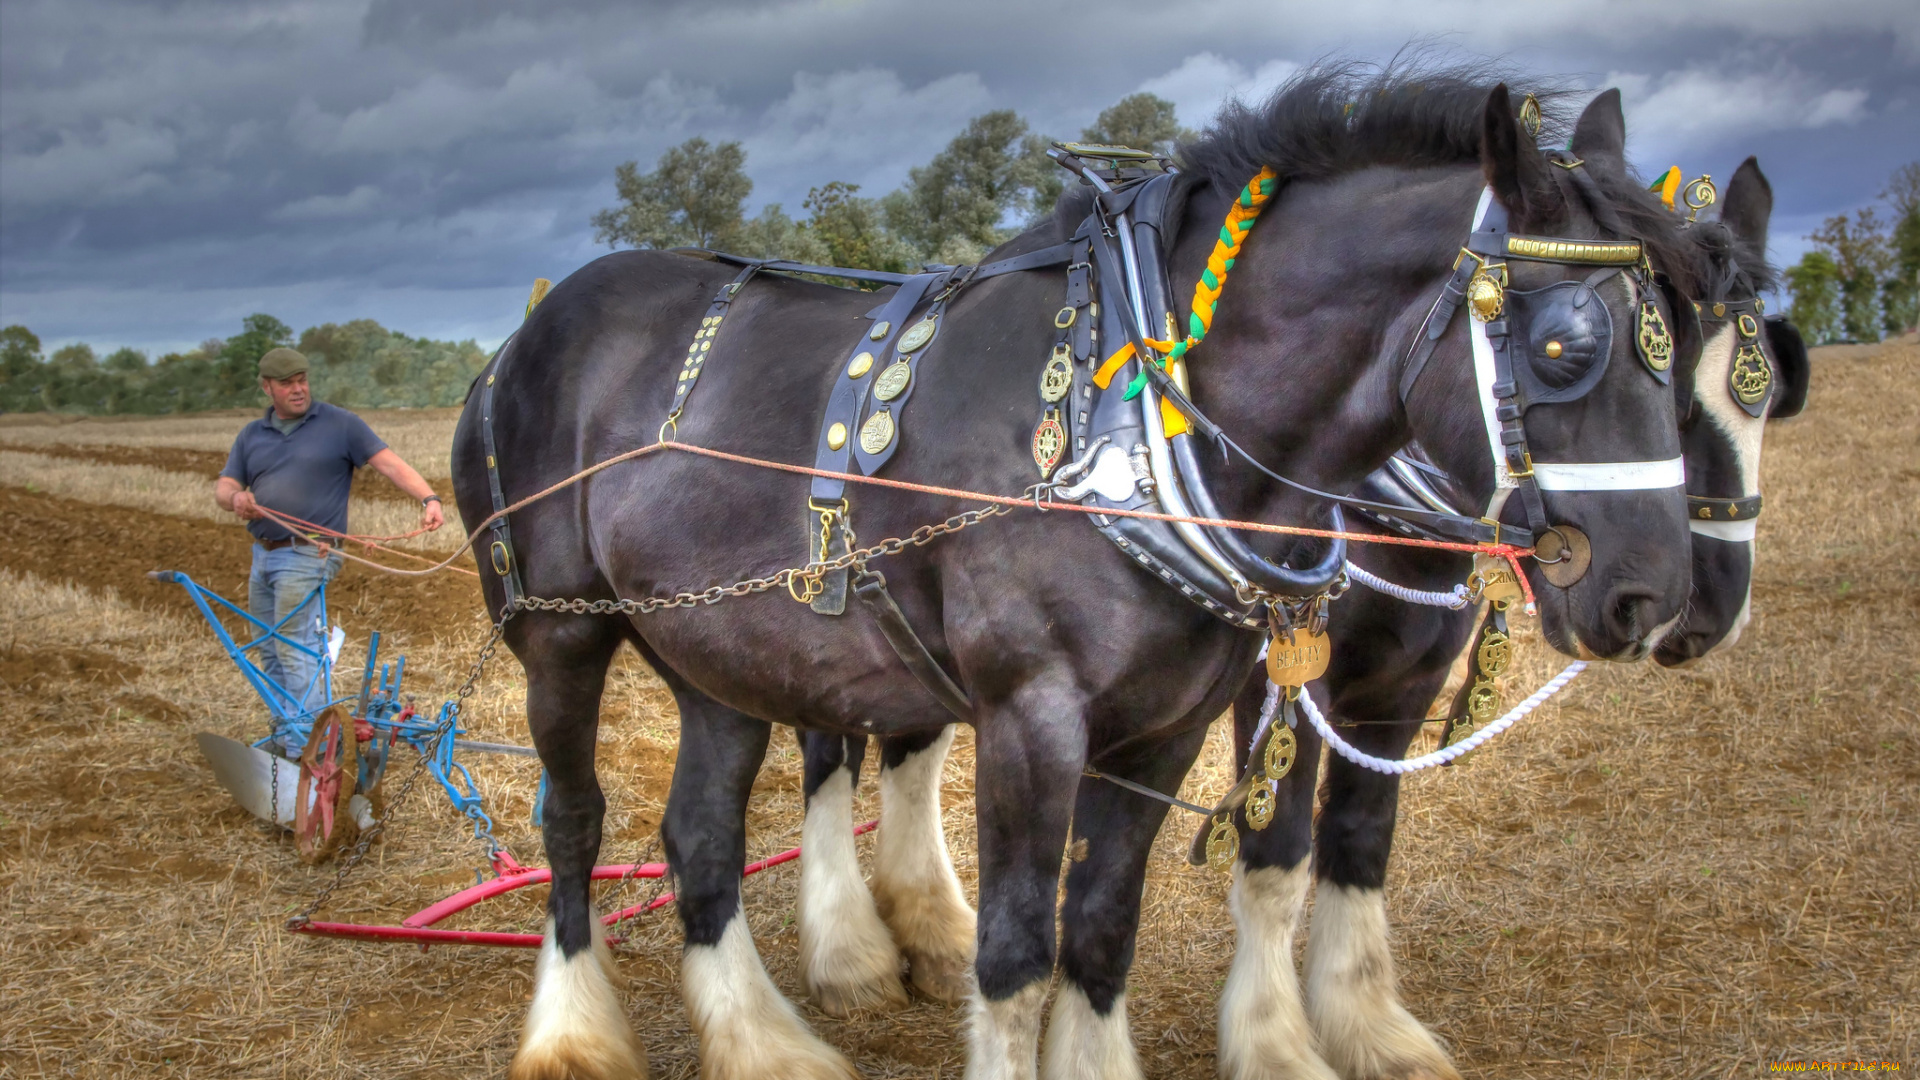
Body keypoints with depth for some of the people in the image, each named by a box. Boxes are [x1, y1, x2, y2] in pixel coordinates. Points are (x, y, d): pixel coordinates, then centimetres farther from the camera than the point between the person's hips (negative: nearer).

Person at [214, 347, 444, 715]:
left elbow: (390, 464, -9)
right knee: (271, 656, 12)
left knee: (295, 652, -13)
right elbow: (223, 488, 9)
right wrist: (235, 497, -16)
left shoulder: (339, 424, -2)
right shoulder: (252, 435, 14)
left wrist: (428, 499, -25)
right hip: (263, 556, 7)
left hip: (307, 556, -7)